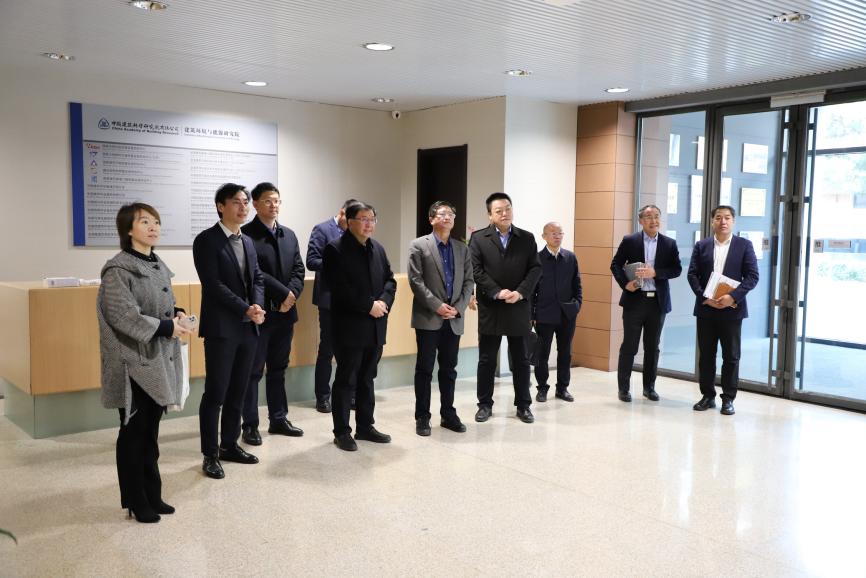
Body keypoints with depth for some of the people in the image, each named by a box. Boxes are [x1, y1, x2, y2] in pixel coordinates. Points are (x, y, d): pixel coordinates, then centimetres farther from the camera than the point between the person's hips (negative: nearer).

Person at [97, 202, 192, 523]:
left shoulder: (159, 266, 12)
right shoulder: (118, 269, -12)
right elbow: (123, 315, -20)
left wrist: (178, 315, -1)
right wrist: (165, 327, -20)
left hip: (160, 359, 7)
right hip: (134, 362, -7)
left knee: (151, 431, 14)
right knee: (133, 432, 4)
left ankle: (152, 495, 24)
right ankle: (135, 501, 17)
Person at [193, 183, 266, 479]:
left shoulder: (248, 241, 16)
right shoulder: (206, 240, -7)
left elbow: (257, 278, 13)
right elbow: (213, 284, -15)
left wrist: (258, 306, -7)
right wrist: (246, 309, -17)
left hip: (248, 328, 7)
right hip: (221, 328, -7)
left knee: (237, 392, 13)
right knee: (215, 393, -2)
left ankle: (230, 445, 24)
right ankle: (210, 455, 8)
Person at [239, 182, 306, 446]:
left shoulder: (289, 234, 13)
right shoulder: (246, 234, -8)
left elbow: (299, 269, 8)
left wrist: (292, 295, -10)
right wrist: (283, 293, -16)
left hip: (285, 313, 6)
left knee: (278, 369, 14)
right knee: (253, 371, 2)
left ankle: (278, 419, 24)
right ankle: (250, 425, 11)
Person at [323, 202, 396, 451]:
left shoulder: (378, 249, 13)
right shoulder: (335, 249, -9)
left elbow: (390, 280, 12)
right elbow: (340, 289, -18)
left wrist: (383, 302, -8)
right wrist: (369, 306, -18)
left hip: (375, 327, 7)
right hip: (349, 326, -6)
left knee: (367, 379, 14)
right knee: (345, 380, 2)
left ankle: (365, 426, 25)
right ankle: (342, 431, 11)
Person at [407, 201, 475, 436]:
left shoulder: (462, 248, 12)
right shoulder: (419, 245, -1)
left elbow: (469, 281, 8)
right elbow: (415, 280, -9)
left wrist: (458, 307, -7)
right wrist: (437, 305, -15)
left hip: (454, 319, 4)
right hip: (428, 318, -4)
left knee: (449, 369, 11)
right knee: (424, 369, 2)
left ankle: (448, 414, 21)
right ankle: (422, 417, 11)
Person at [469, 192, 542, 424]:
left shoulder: (527, 238, 6)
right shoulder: (478, 238, 0)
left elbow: (535, 268, 0)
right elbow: (476, 271, -7)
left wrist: (520, 292, -14)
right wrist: (497, 292, -17)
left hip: (519, 308, 2)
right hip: (490, 308, -1)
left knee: (521, 360, 8)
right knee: (487, 360, 6)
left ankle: (523, 405, 19)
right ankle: (485, 404, 18)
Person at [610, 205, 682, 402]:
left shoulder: (669, 244, 6)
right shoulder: (629, 241, 1)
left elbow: (677, 269, 0)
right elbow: (615, 264, 3)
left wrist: (655, 272, -15)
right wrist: (625, 283, -12)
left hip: (658, 301, 2)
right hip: (634, 300, -2)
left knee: (652, 347, 10)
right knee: (629, 346, 2)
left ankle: (649, 387, 21)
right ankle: (624, 388, 10)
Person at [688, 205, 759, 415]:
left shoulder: (744, 245, 2)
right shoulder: (701, 246, 7)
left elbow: (752, 276, -4)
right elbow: (692, 274, 2)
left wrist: (733, 297, -17)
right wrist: (704, 297, -13)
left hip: (732, 309, -2)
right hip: (706, 309, 2)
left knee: (731, 356, 4)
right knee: (706, 355, 7)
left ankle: (728, 399, 13)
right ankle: (707, 396, 18)